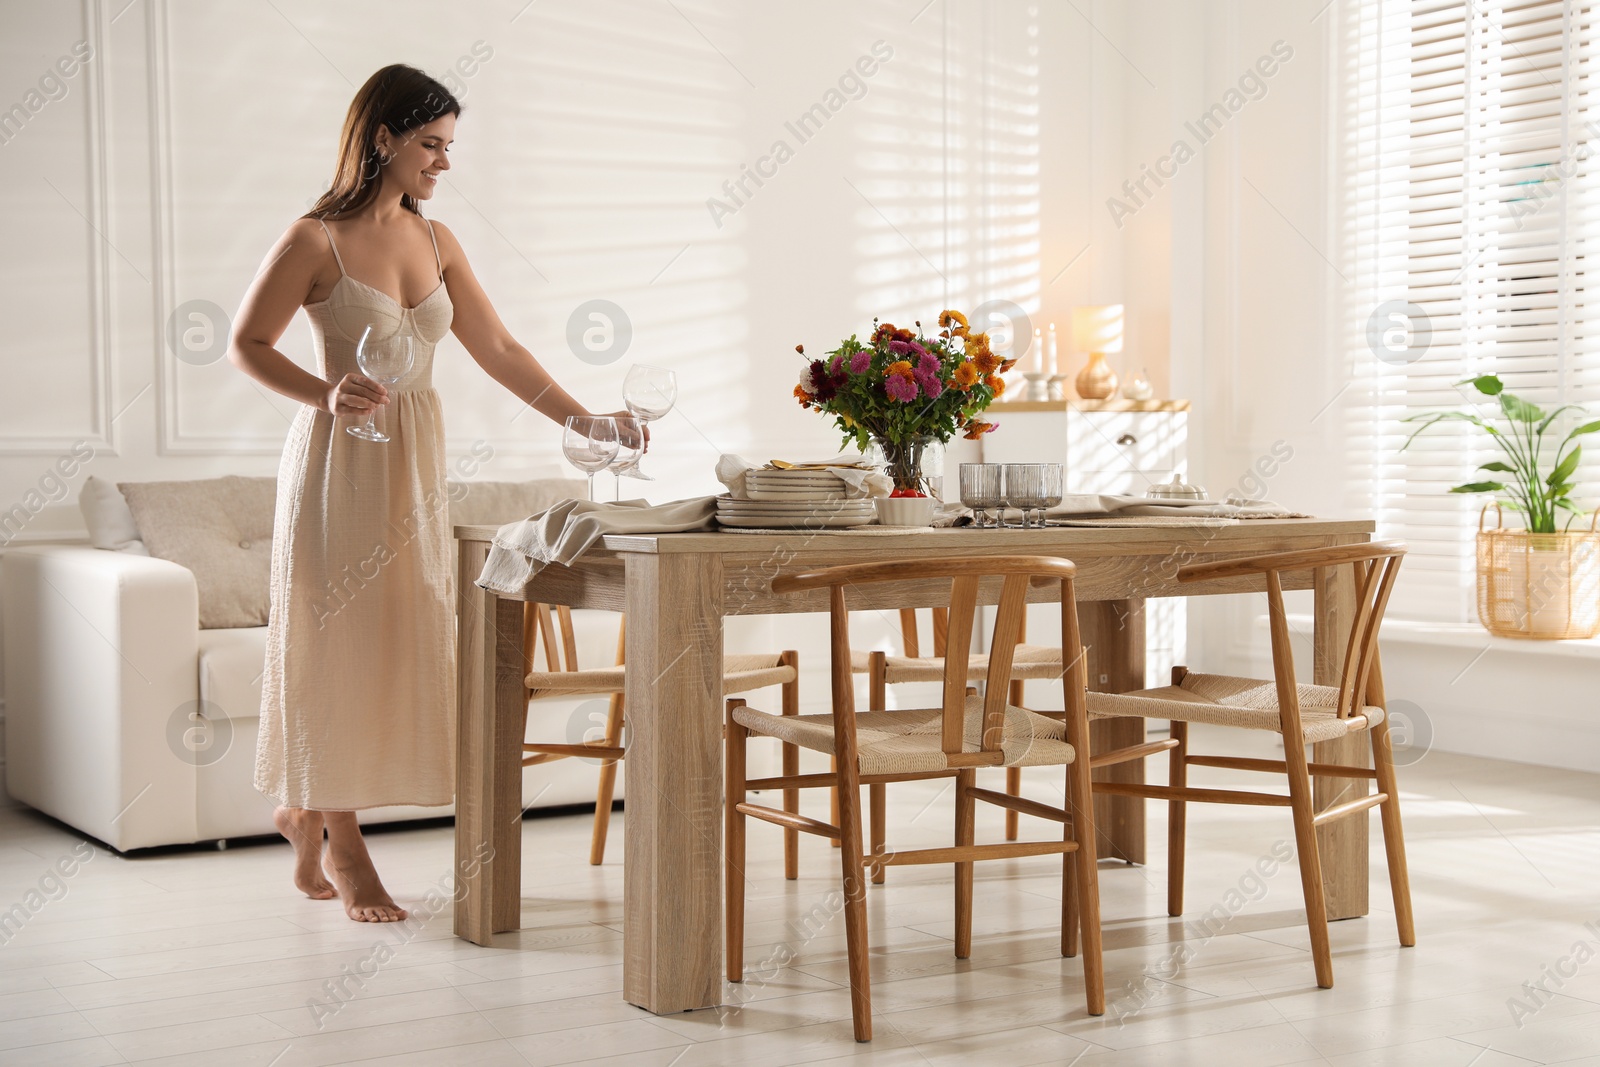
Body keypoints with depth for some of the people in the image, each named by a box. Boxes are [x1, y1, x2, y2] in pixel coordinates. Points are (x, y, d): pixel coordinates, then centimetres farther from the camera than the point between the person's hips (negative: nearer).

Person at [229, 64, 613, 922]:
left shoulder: (435, 241, 9)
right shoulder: (316, 240, -7)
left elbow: (498, 351, 11)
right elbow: (247, 344, -5)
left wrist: (583, 420, 4)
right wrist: (325, 393, -21)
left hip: (415, 462, 6)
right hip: (340, 460, -6)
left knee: (403, 641, 7)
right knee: (342, 644, -1)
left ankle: (303, 808, 26)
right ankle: (342, 849, 11)